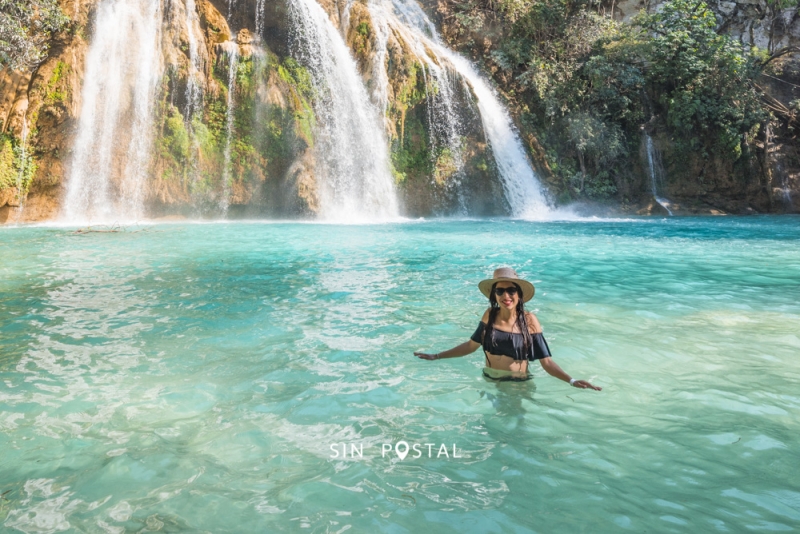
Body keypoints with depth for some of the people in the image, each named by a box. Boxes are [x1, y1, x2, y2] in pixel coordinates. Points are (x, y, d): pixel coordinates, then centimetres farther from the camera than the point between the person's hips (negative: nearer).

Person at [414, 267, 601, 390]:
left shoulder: (529, 321, -18)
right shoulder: (490, 315, -8)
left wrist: (571, 381, -34)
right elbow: (471, 345, 3)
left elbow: (546, 361, -19)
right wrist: (436, 356, 4)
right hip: (490, 381, 3)